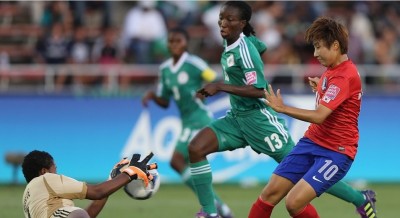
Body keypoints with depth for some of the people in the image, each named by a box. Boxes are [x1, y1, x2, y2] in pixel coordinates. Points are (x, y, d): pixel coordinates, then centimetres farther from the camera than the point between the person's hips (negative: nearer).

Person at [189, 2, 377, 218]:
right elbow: (261, 47, 25)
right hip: (237, 117, 9)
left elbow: (258, 90, -26)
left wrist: (220, 87, -27)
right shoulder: (229, 42, 4)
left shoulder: (244, 50, -21)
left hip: (258, 118, -9)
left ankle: (361, 200, 10)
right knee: (195, 149, -6)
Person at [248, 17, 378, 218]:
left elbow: (318, 116, -27)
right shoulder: (331, 69, 8)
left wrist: (282, 108, -21)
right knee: (270, 193, -1)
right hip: (312, 141, 9)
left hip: (336, 152, -9)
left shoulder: (345, 76, -21)